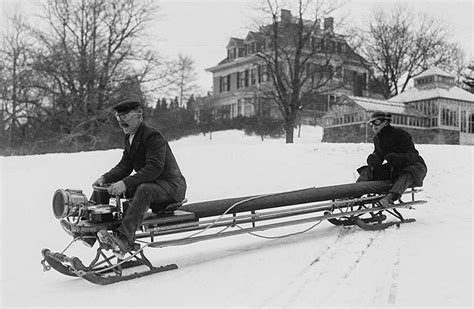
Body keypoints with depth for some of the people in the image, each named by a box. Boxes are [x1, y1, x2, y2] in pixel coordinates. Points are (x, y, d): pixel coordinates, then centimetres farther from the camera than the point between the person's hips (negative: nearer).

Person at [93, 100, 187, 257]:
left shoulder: (153, 136, -18)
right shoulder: (129, 138, 11)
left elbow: (154, 168, -29)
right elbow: (124, 166, 7)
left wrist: (126, 183, -38)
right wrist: (105, 178, -11)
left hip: (171, 186, -9)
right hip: (150, 183, 9)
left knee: (144, 189, -39)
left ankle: (124, 238, -49)